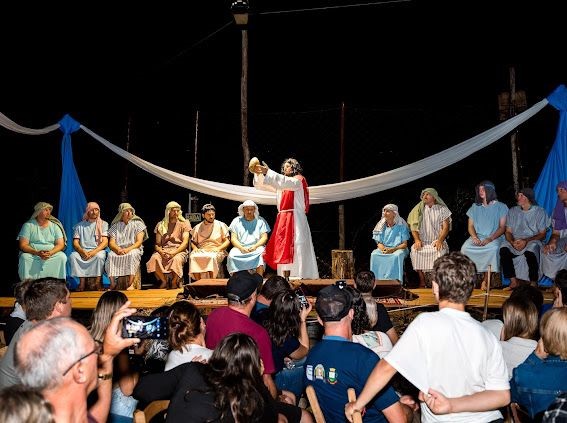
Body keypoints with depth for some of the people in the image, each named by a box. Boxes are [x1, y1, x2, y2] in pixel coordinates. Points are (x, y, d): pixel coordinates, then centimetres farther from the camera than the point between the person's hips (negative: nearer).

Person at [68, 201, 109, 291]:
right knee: (72, 256, -29)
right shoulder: (79, 226, 13)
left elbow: (105, 242, -3)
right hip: (82, 251, 2)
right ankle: (82, 281, -27)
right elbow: (75, 243, 4)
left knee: (99, 256, -36)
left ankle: (98, 282, -24)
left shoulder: (103, 224, 8)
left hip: (98, 250, -2)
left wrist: (94, 252, -19)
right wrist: (82, 252, -18)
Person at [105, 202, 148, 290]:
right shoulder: (115, 226, 14)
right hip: (118, 250, 2)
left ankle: (131, 283, -38)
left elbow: (139, 242, -2)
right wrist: (118, 249, -17)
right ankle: (112, 283, -30)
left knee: (132, 254, -38)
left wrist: (128, 249, -20)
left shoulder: (137, 224, 8)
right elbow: (111, 243, 6)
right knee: (110, 255, -32)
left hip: (133, 249, -2)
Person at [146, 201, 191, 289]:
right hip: (164, 250, 2)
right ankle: (164, 281, -10)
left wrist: (174, 252, -20)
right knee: (154, 258, -31)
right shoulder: (161, 225, 14)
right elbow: (157, 244, 10)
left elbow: (185, 242, -3)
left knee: (176, 259, -38)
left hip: (179, 250, -2)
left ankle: (174, 282, -13)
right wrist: (161, 252, -14)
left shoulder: (184, 224, 7)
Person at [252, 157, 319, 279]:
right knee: (282, 248, 1)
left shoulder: (298, 180, 2)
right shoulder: (281, 185, 23)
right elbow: (262, 184, 19)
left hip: (295, 218, -7)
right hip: (282, 219, 7)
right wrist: (258, 173, 0)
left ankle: (300, 276, -15)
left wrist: (267, 172, -23)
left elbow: (285, 182, -17)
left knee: (295, 247, -13)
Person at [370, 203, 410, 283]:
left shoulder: (401, 226, 1)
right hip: (383, 249, 3)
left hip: (398, 249, -3)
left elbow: (404, 244, -2)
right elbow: (379, 243, 10)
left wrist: (393, 249, -20)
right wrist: (383, 248, -15)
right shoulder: (381, 226, 11)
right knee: (374, 254, -30)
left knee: (396, 256, -38)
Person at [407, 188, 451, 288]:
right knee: (415, 250, -30)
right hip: (422, 241, 2)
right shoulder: (419, 209, 11)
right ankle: (422, 282, -20)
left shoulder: (442, 209, 6)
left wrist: (440, 240, -17)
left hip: (437, 241, -1)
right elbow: (413, 226, 6)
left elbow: (446, 227, -1)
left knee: (441, 250, -35)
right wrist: (417, 240, -11)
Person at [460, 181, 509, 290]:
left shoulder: (501, 207, 8)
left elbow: (502, 227, 0)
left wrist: (490, 238, -17)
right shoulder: (474, 207, 19)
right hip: (477, 237, 3)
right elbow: (470, 226, 14)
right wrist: (474, 237, -9)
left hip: (494, 237, -3)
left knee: (493, 248, -38)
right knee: (465, 247, -30)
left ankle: (485, 280, -29)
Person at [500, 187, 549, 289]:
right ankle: (514, 281, -21)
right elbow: (508, 232, 10)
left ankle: (533, 283, -21)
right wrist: (512, 242, -14)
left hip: (532, 241, -3)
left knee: (530, 252, -37)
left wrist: (526, 241, -18)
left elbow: (542, 234, -1)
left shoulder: (539, 212, 4)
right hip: (514, 241, 3)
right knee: (504, 250, -29)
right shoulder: (512, 211, 13)